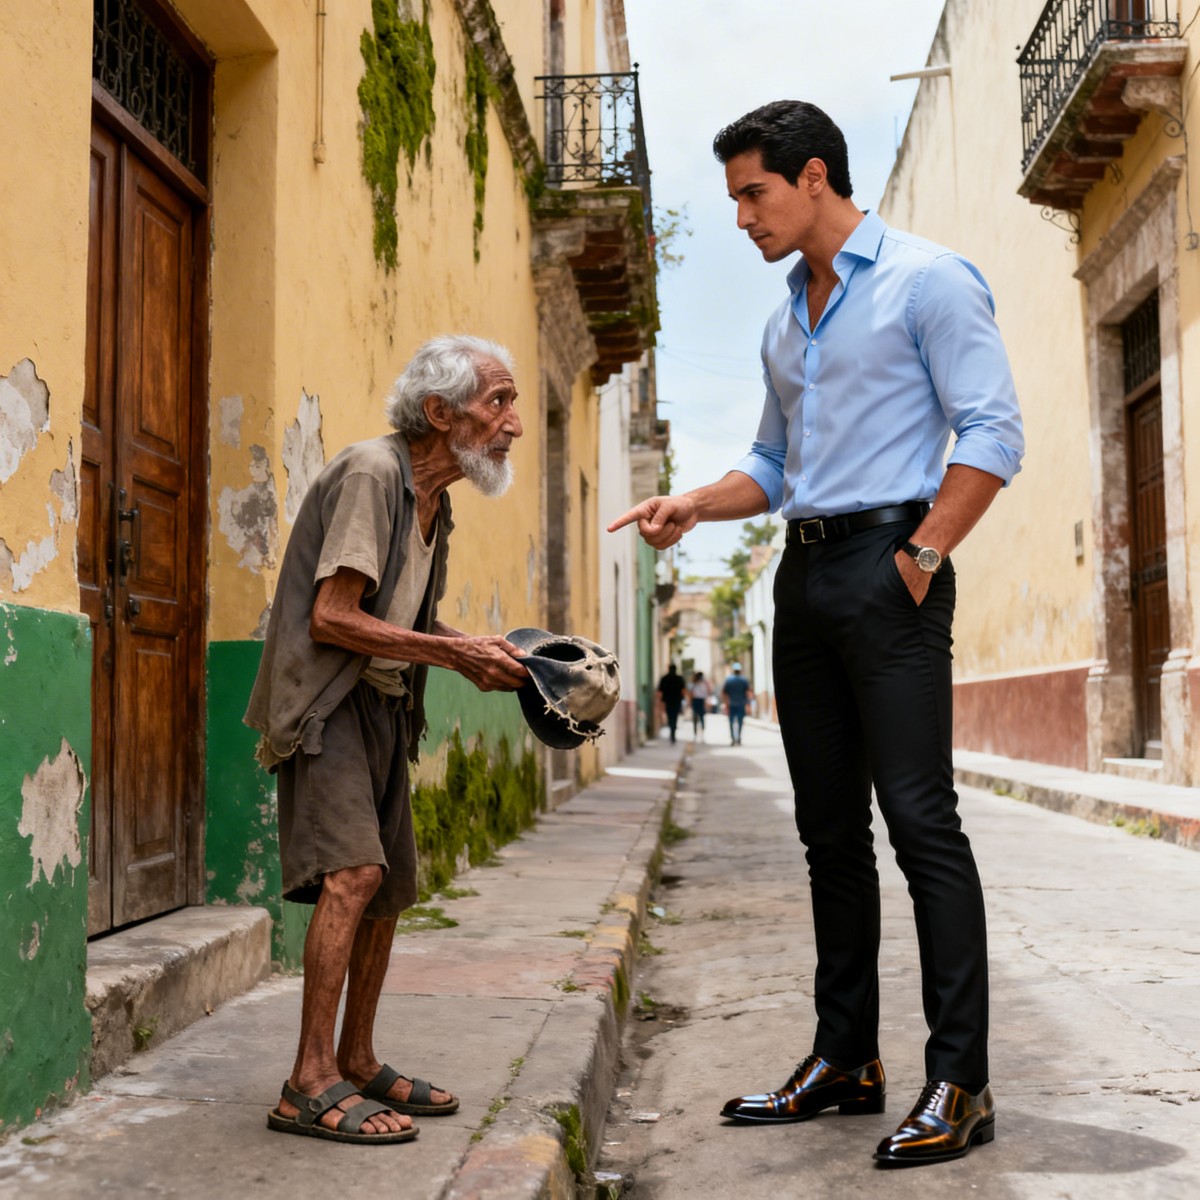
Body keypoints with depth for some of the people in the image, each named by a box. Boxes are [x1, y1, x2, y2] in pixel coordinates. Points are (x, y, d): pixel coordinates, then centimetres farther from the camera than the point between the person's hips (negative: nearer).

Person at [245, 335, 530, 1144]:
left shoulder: (435, 502, 13)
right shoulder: (371, 473, -16)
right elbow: (331, 620, -22)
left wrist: (476, 660, 3)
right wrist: (454, 652, -20)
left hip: (384, 706, 10)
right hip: (325, 700, -10)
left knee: (391, 886, 12)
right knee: (354, 869, -22)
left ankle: (358, 1063, 24)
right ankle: (311, 1084, -18)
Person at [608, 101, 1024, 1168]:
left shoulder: (926, 280, -2)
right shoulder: (784, 324, 21)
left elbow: (992, 432, -9)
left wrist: (922, 555, -15)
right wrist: (692, 507, 10)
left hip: (887, 567, -8)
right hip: (804, 576, 8)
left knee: (920, 820, -10)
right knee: (830, 829, 8)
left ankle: (960, 1081, -5)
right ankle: (846, 1059, 16)